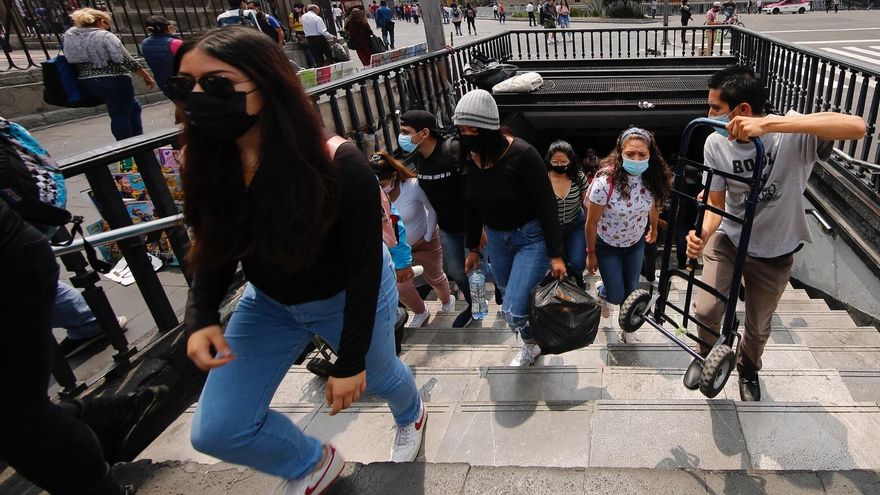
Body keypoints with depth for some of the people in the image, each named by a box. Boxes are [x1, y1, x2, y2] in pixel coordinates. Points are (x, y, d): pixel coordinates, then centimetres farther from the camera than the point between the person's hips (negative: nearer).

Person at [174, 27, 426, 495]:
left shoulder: (339, 166, -33)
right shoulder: (209, 164, -16)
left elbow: (364, 269, -24)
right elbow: (215, 249, -2)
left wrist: (350, 360, -18)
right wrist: (200, 317, -19)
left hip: (350, 298, -4)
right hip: (269, 301, 5)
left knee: (377, 375, 24)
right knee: (216, 431, 3)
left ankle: (411, 415, 65)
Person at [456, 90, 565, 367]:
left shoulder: (522, 155, -24)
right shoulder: (469, 158, -6)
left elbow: (546, 206, -19)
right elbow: (471, 206, 7)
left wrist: (555, 254, -16)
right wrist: (473, 248, 14)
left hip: (532, 237, -6)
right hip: (496, 239, 6)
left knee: (513, 311, -11)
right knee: (509, 299, 18)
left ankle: (531, 344, 25)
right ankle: (531, 345, 48)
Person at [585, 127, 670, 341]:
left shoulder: (651, 179, -19)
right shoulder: (605, 182, -33)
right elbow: (591, 223, -21)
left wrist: (654, 229, 20)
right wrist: (591, 254, -11)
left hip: (636, 244, 4)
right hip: (608, 246, -4)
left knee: (631, 290, 14)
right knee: (616, 295, 6)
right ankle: (602, 293, 44)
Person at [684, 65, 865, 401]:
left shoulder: (792, 133, -27)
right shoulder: (716, 144, -18)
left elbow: (857, 127, -47)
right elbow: (716, 203, -12)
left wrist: (767, 124, -53)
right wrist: (702, 234, -33)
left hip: (774, 252, -1)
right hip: (728, 238, 1)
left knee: (758, 326, 15)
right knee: (706, 310, -6)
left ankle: (748, 368, 48)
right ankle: (707, 353, 30)